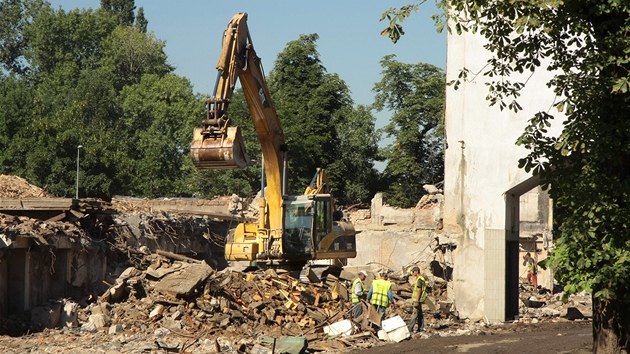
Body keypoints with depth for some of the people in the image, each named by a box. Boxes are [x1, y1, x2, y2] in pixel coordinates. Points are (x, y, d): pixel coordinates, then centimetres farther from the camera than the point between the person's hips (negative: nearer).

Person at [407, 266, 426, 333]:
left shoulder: (419, 279, -16)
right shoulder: (421, 279, 16)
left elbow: (419, 290, -21)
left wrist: (417, 301, -22)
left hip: (418, 300, -10)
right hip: (418, 300, 10)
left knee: (415, 314, -9)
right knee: (420, 314, 11)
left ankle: (410, 328, -11)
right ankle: (421, 328, 13)